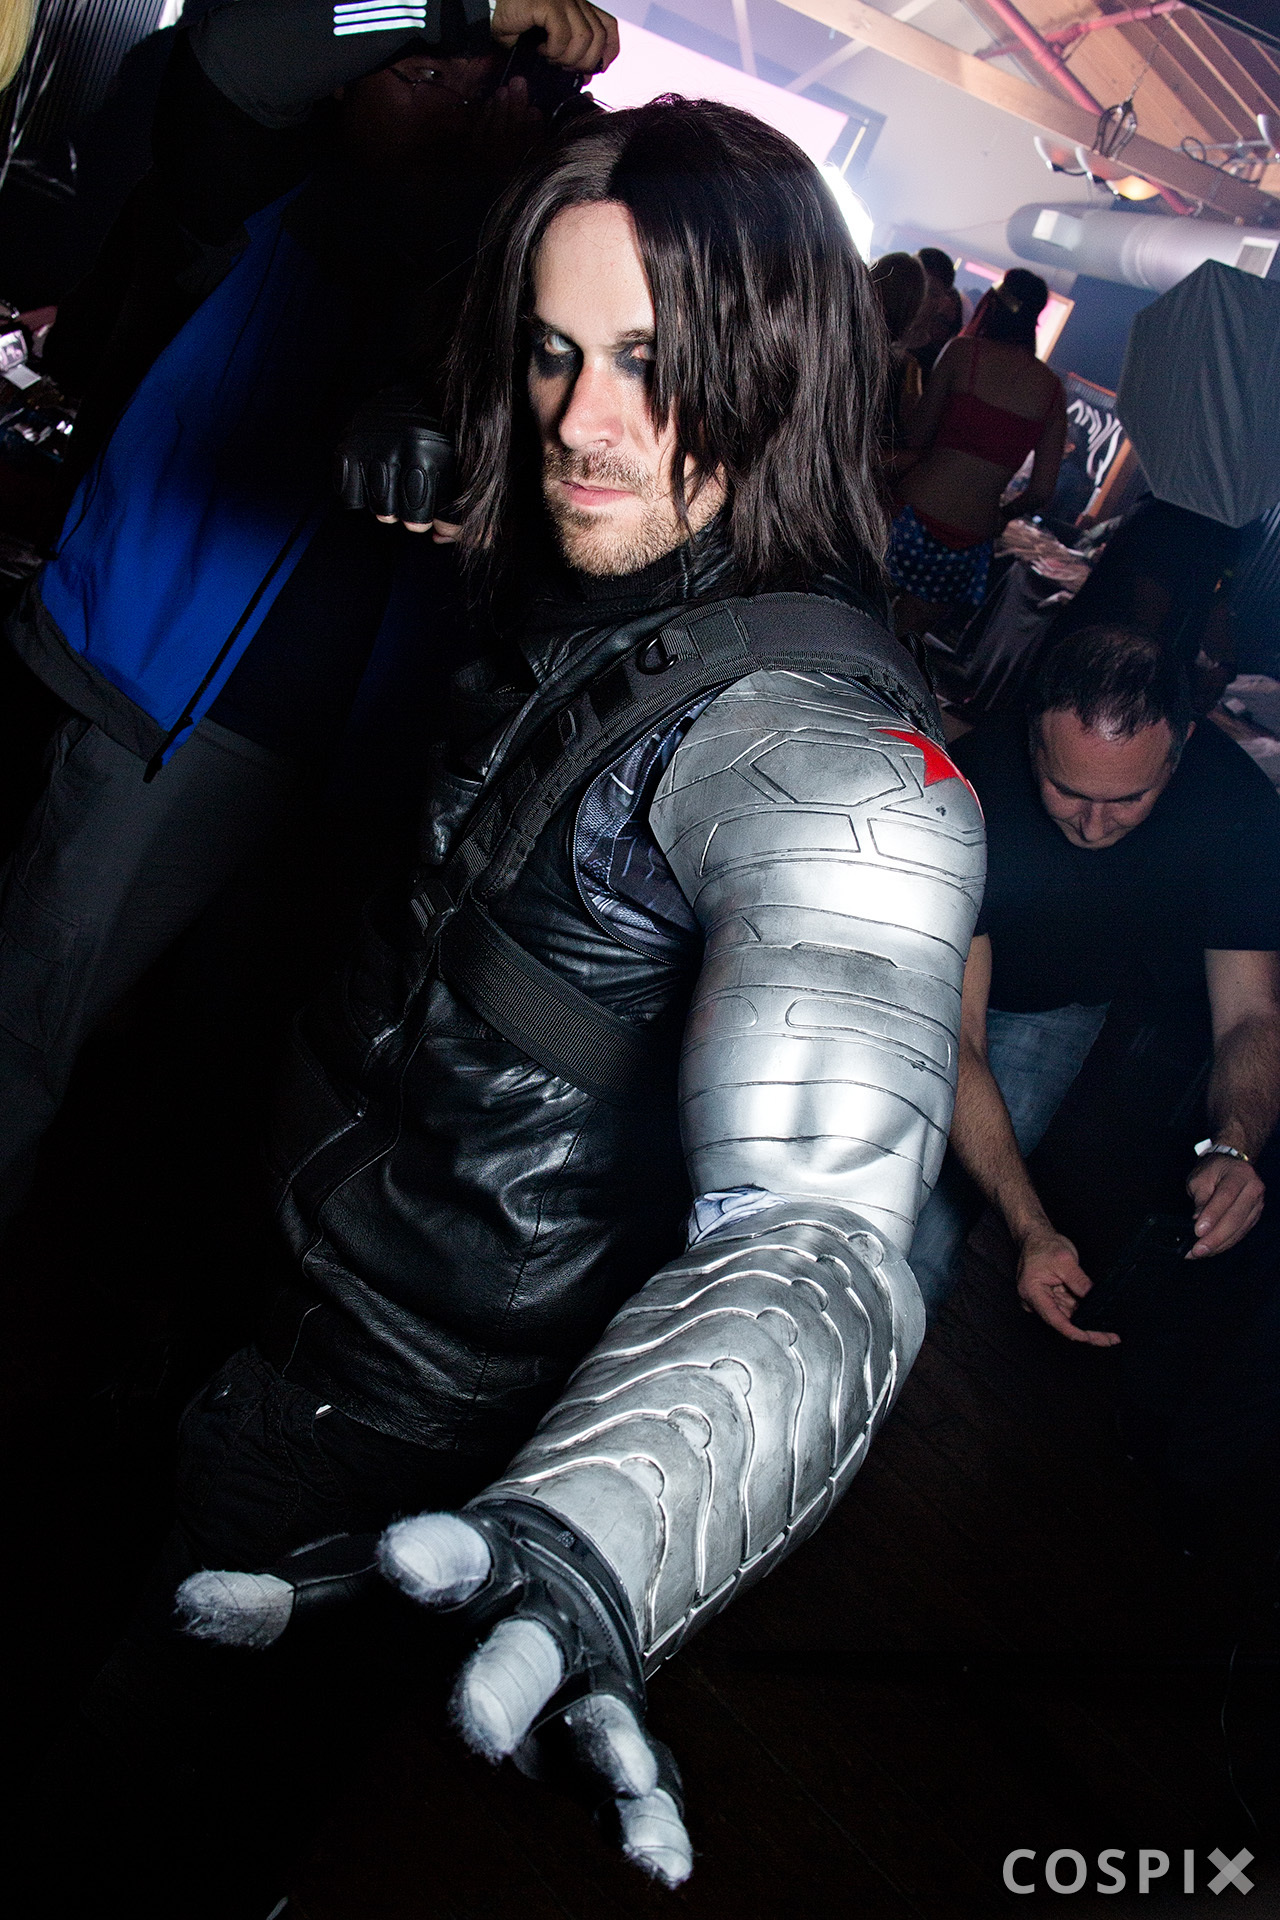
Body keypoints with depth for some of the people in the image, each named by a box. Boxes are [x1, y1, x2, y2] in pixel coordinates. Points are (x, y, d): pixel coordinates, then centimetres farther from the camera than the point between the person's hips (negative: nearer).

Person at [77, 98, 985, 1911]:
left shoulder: (828, 752, -30)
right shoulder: (576, 608, -2)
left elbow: (812, 1235, -43)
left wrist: (578, 1548, -59)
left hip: (441, 1465, -8)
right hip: (304, 1320, 8)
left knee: (195, 1766, 16)